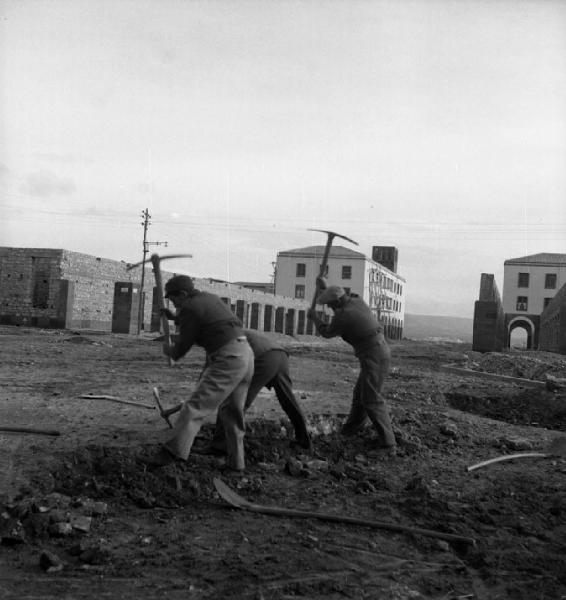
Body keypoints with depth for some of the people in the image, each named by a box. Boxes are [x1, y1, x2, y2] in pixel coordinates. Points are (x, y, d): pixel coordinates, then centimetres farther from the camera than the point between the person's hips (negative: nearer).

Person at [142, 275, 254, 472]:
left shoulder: (190, 308, -5)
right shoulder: (210, 298, 21)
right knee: (231, 413, 17)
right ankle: (236, 461, 21)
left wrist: (168, 350, 20)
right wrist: (174, 317, 33)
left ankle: (171, 452, -18)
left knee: (196, 406, -12)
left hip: (228, 359, -9)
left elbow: (181, 348, -1)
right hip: (246, 354, 9)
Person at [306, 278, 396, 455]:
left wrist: (314, 318, 17)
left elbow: (327, 332, 2)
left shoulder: (342, 317, -18)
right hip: (380, 351, 10)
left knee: (371, 400, -10)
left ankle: (387, 443, -11)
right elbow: (342, 304, 30)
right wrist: (325, 287, 27)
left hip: (373, 357, -10)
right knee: (361, 393, 22)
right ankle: (353, 427, 39)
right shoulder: (356, 300, 6)